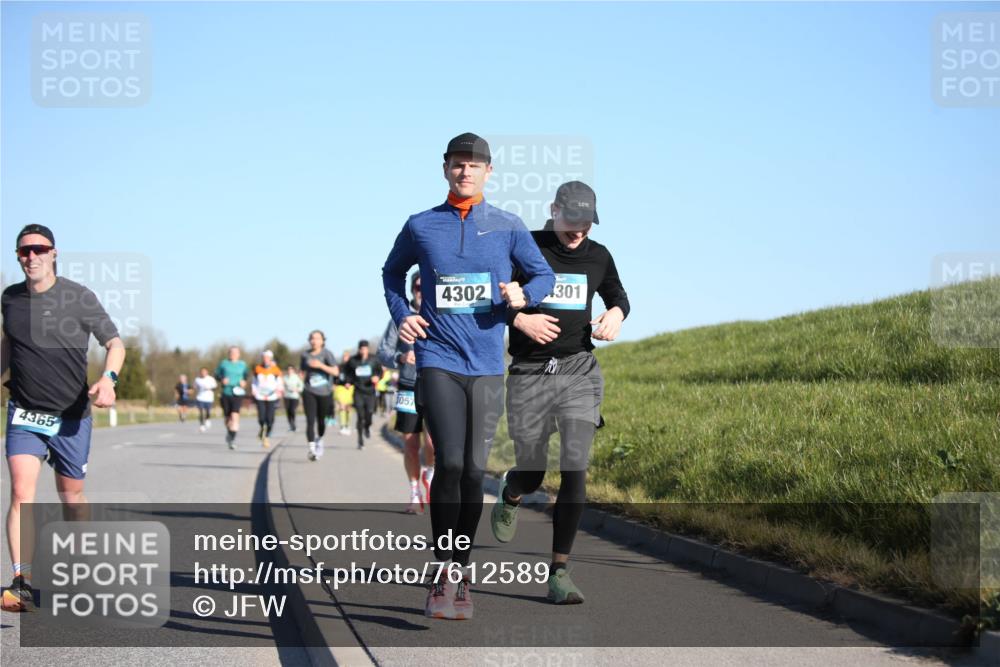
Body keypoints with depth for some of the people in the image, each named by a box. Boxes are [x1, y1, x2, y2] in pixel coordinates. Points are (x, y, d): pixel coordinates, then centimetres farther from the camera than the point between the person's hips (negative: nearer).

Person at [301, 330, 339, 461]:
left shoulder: (326, 354, -4)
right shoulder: (305, 355, 6)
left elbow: (335, 371, -12)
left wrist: (321, 365, -22)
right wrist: (303, 387, 11)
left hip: (324, 392, -1)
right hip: (309, 392, 1)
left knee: (321, 420, 11)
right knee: (310, 421, -12)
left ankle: (319, 440, 39)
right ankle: (312, 448, -17)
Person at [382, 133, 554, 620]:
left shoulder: (508, 227, 6)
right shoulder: (420, 227, 6)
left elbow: (544, 275, 14)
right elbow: (393, 271, 23)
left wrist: (523, 295, -9)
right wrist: (401, 315, 6)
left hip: (487, 366, 2)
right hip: (437, 361, -2)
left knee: (473, 471, 4)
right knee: (449, 462, -17)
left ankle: (461, 577, 18)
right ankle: (442, 575, -11)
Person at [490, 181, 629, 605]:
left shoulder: (598, 256, 9)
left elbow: (618, 296, 26)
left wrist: (616, 314, 3)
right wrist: (519, 319, -13)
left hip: (579, 370, 2)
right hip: (530, 373, -2)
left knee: (575, 470, -12)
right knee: (531, 473, 5)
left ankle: (559, 572, -8)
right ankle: (509, 498, 45)